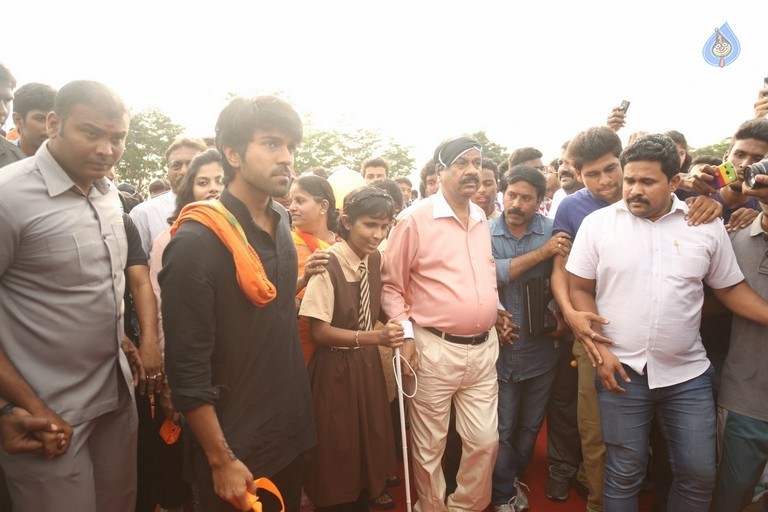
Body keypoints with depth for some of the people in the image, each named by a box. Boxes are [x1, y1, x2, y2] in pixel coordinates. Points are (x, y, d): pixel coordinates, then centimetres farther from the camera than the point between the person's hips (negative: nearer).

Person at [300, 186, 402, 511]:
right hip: (337, 366, -6)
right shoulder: (329, 264, -23)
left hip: (369, 361, 7)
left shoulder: (375, 259, -1)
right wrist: (376, 337, -30)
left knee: (372, 434, 22)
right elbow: (320, 331, -22)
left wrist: (395, 320, -5)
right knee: (339, 444, 12)